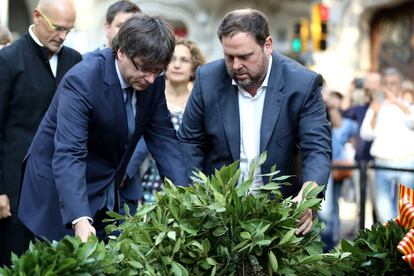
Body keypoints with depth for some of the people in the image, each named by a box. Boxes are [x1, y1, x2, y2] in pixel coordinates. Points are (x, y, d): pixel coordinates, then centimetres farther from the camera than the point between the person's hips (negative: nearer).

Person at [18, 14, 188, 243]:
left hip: (107, 195, 6)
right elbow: (68, 154, -35)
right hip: (60, 192, -6)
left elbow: (162, 138, -1)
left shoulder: (153, 81, -7)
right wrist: (80, 219, -47)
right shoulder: (81, 80, -27)